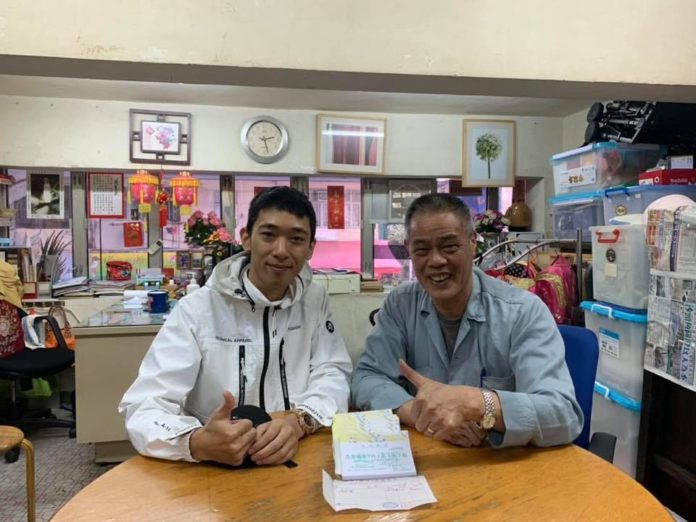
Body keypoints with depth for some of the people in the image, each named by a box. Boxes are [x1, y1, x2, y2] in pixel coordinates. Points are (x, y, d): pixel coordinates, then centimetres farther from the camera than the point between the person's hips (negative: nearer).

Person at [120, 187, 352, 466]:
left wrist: (299, 419, -25)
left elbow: (334, 375, -5)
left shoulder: (314, 300, 2)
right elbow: (143, 407, -17)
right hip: (213, 470, -2)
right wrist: (197, 443, -37)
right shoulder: (197, 309, -11)